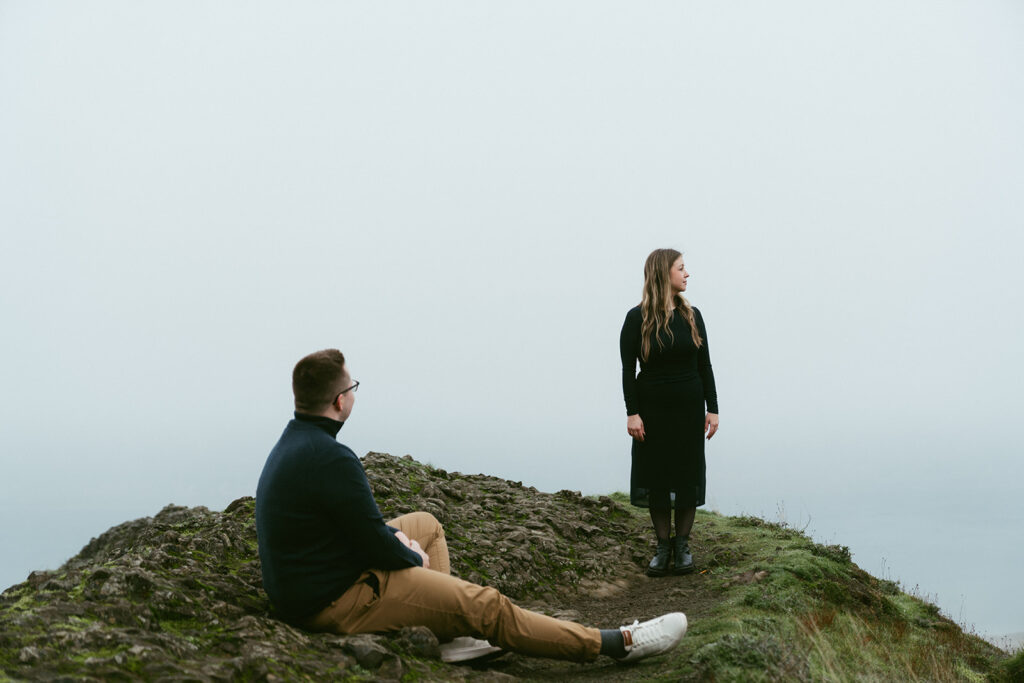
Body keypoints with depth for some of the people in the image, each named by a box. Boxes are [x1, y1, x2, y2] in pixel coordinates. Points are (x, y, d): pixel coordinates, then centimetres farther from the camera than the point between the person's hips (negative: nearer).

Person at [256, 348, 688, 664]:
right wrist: (414, 558, -1)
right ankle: (617, 644, -1)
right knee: (486, 606, -8)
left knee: (425, 524, 26)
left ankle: (447, 634, 20)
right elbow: (379, 549, -21)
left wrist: (394, 536, 7)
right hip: (336, 602, -10)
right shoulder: (332, 460, -26)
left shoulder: (291, 443, 6)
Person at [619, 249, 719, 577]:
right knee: (656, 476, 4)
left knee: (687, 475, 5)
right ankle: (663, 546, 15)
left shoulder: (692, 316, 3)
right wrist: (632, 413, -13)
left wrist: (712, 409, 1)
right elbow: (628, 369, -7)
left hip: (689, 409, 3)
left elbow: (705, 366, 6)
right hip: (653, 410, -3)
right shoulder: (637, 318, -7)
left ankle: (682, 545, 17)